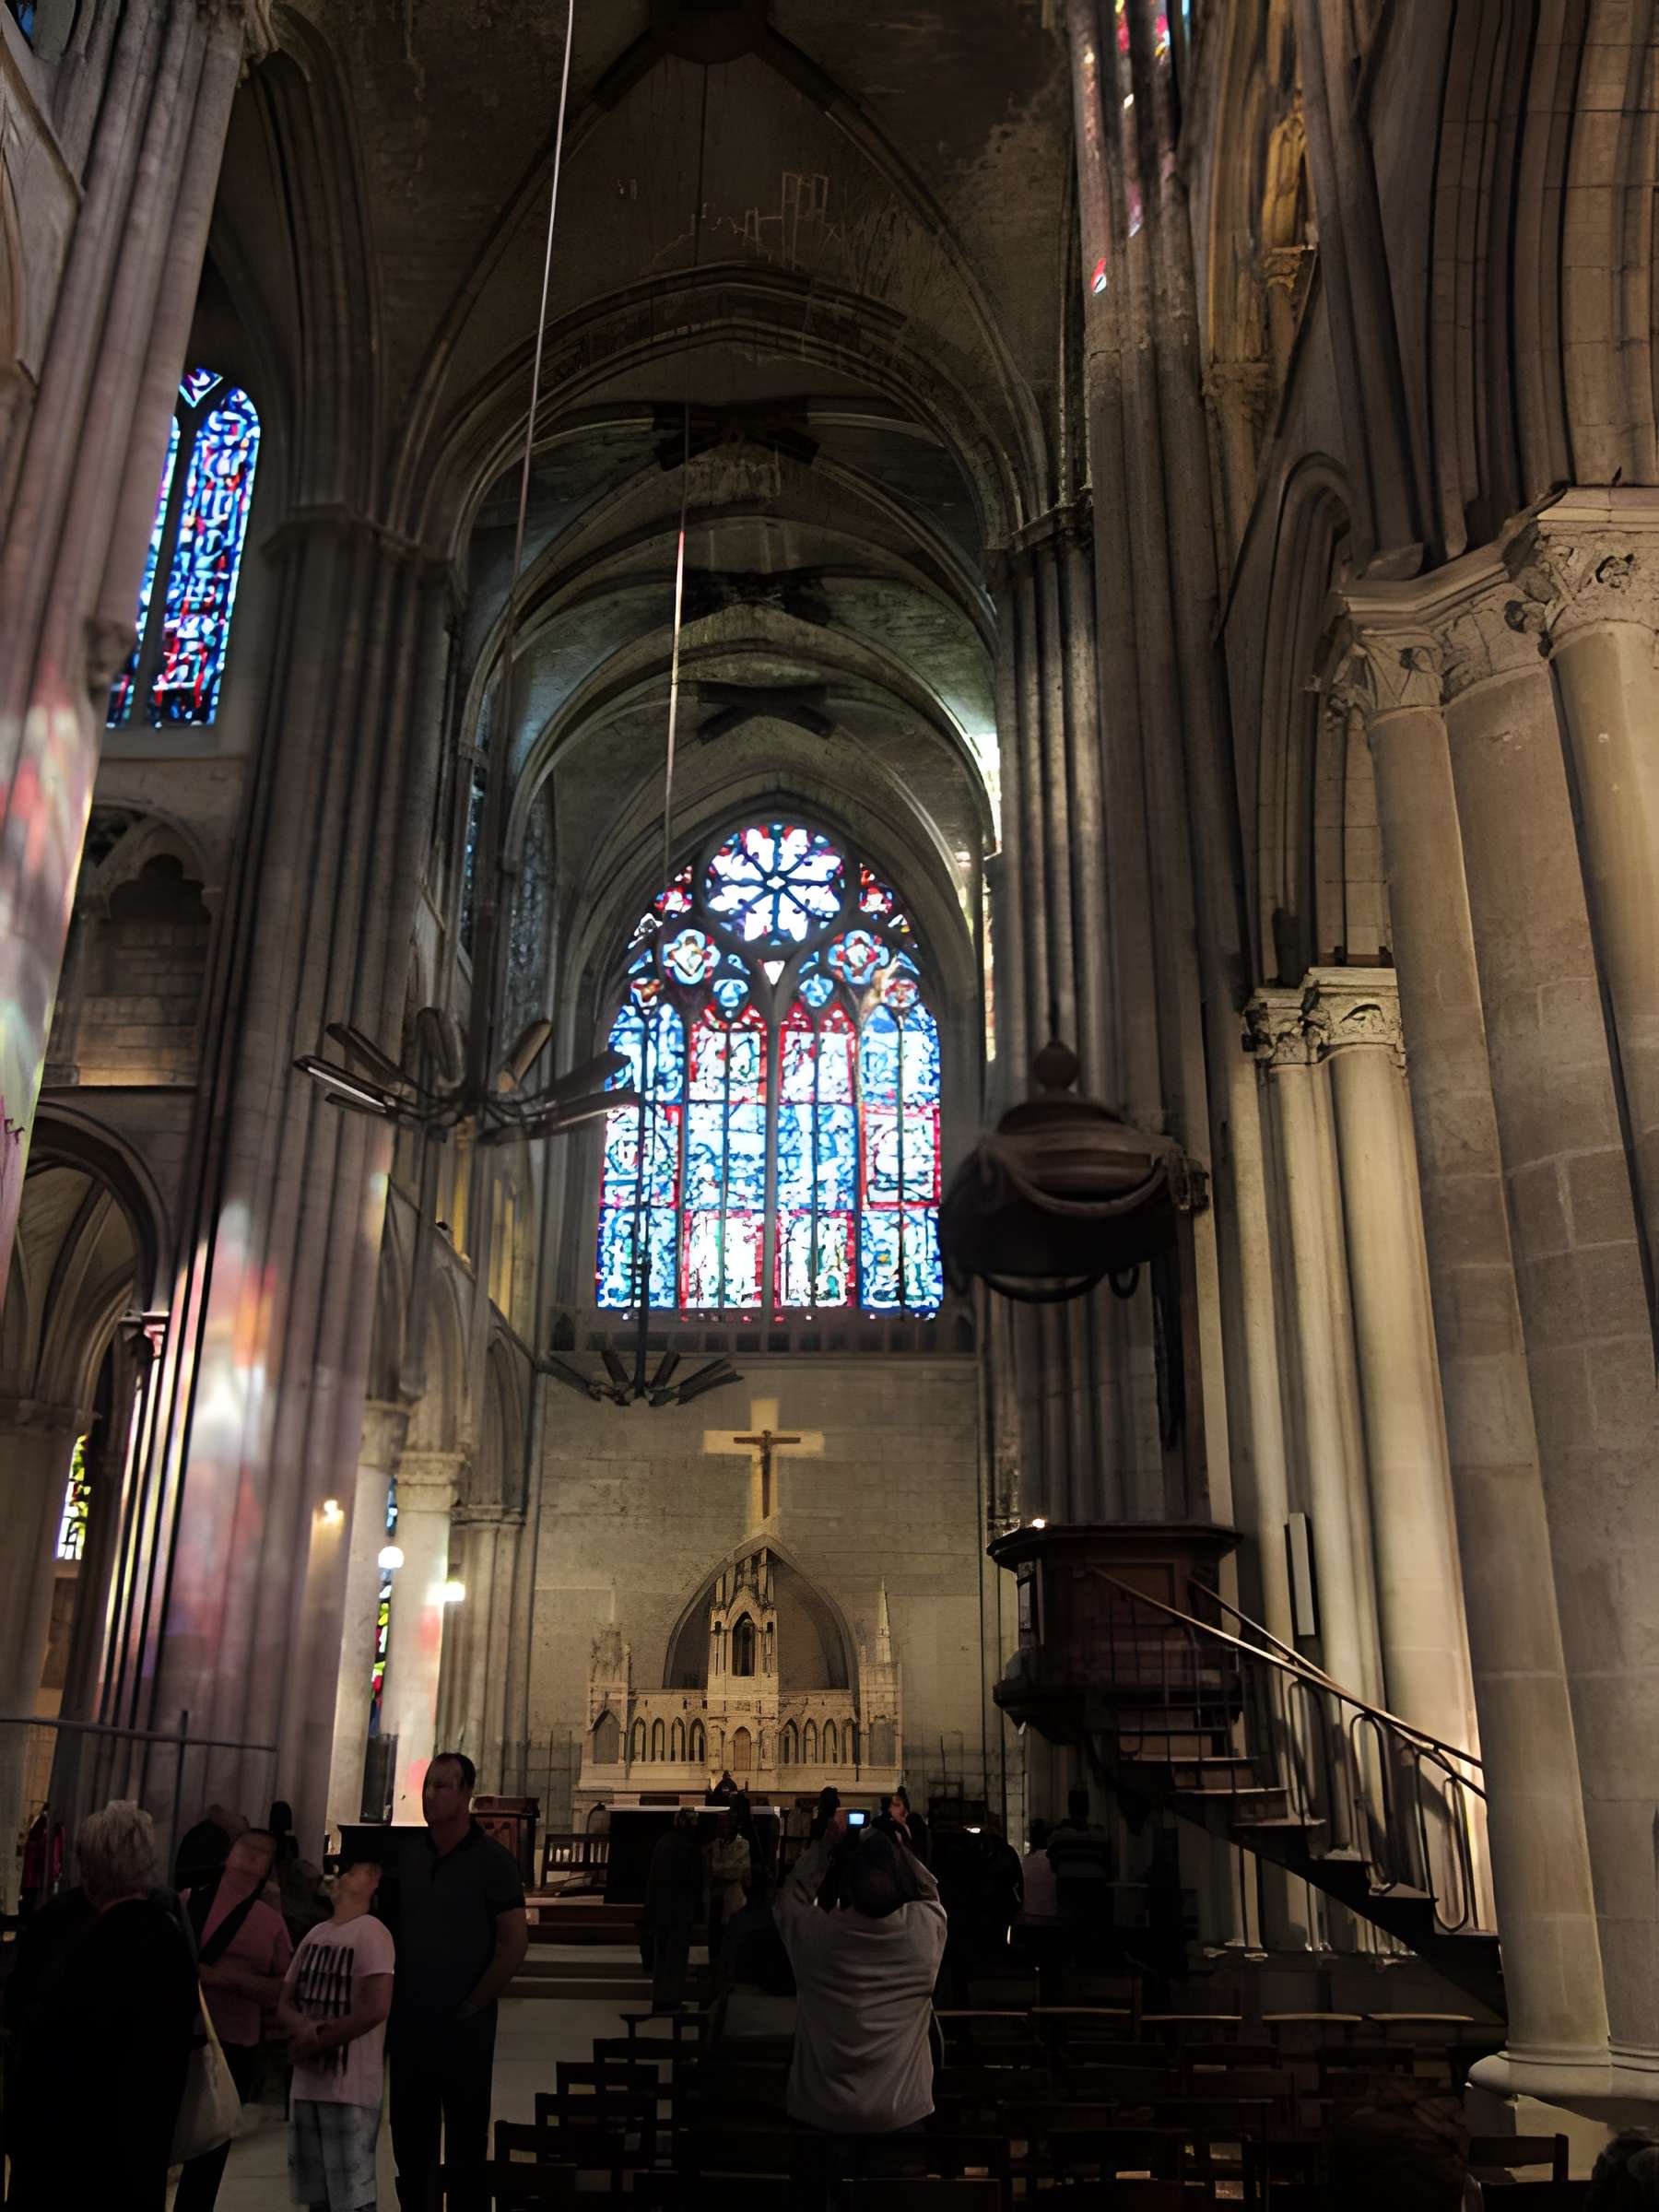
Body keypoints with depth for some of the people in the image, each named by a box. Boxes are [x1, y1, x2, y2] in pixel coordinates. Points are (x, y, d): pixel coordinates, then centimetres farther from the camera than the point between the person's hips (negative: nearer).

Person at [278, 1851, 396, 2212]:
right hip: (306, 2084, 7)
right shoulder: (314, 1935, 12)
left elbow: (374, 2010, -18)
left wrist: (313, 2044, -9)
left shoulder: (372, 1933, -10)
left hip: (350, 2088, -7)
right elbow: (284, 2005, 12)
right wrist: (303, 2026, -11)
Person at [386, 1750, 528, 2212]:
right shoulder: (407, 1853, 3)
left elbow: (514, 1944, -10)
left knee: (466, 2133, 7)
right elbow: (390, 1926, 11)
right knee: (409, 2130, 12)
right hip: (408, 2019, 4)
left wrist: (472, 2005, -10)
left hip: (463, 2023, -4)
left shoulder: (491, 1860, -9)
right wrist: (387, 1994, 2)